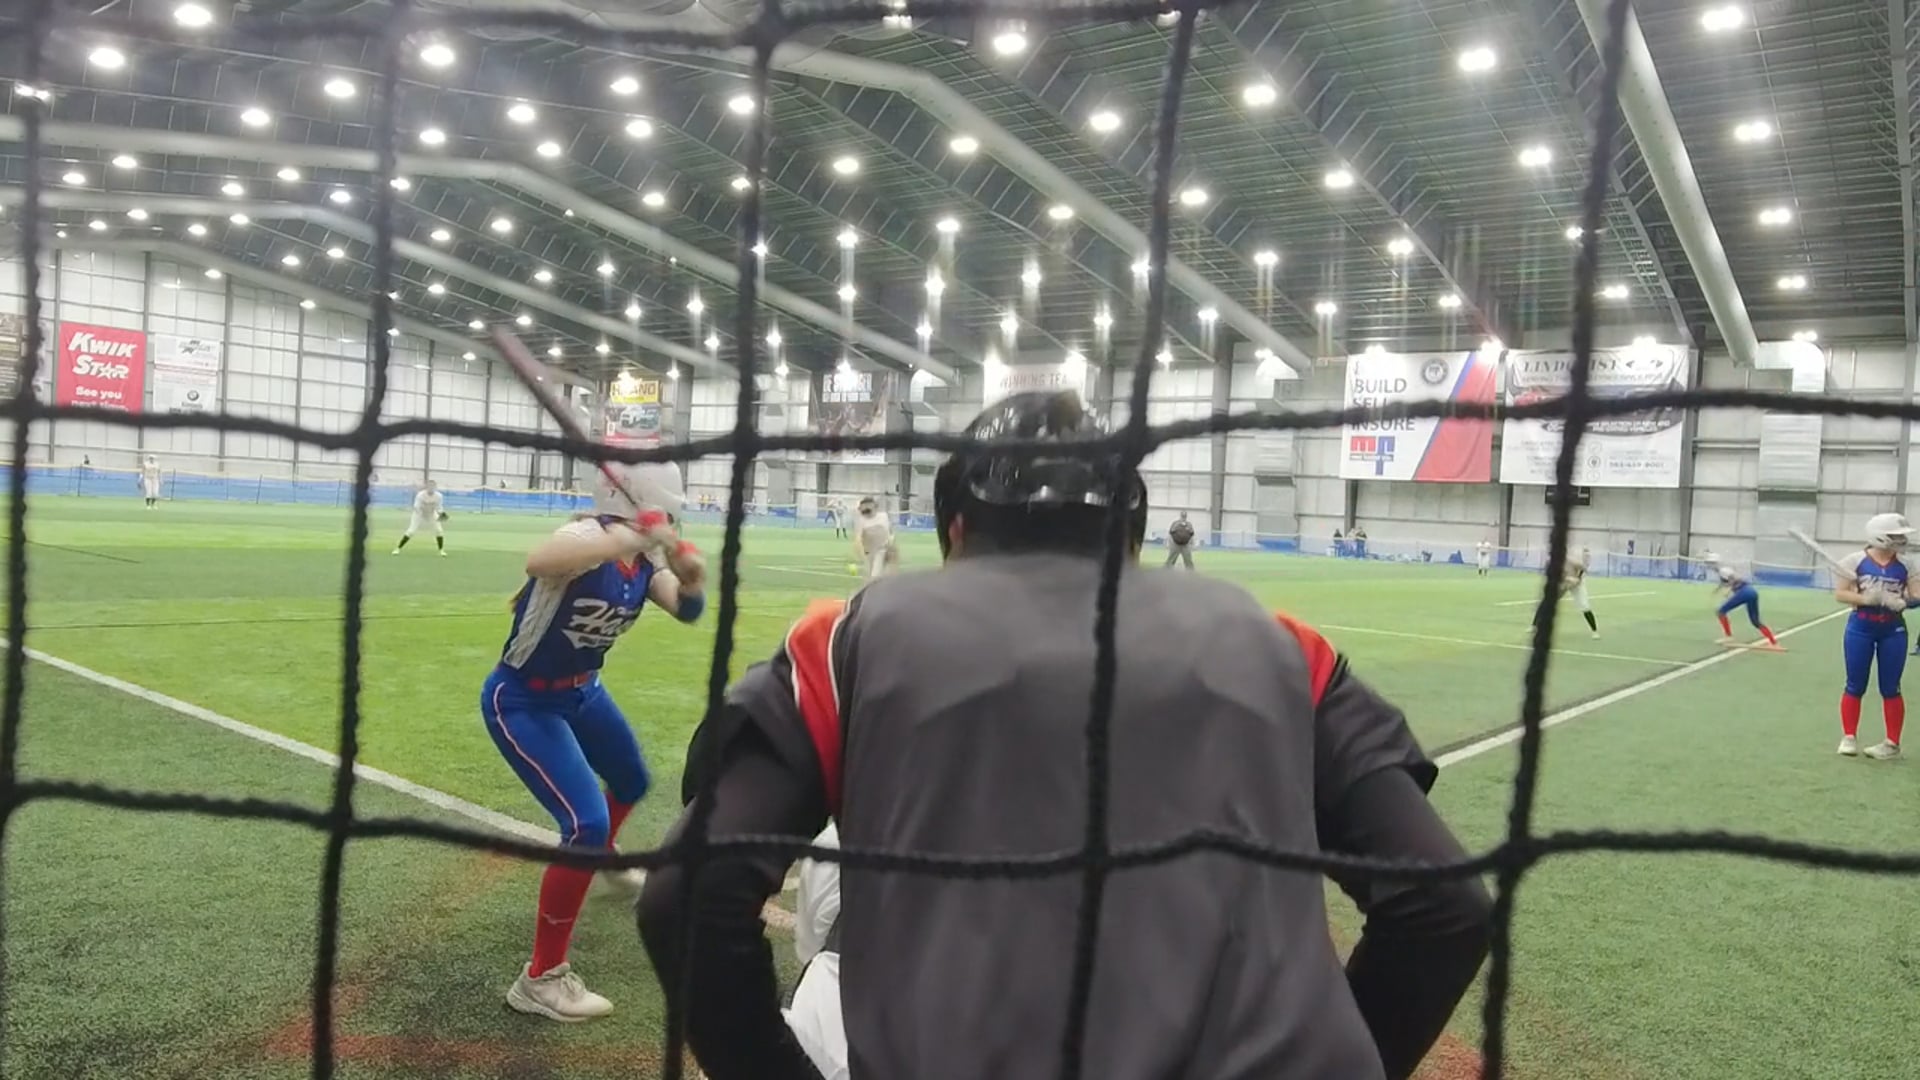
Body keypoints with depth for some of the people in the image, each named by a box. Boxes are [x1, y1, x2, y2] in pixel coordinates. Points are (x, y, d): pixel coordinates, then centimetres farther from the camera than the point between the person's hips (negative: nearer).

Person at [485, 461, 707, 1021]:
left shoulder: (644, 555, -6)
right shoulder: (588, 535, -31)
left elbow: (685, 610, -5)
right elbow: (538, 563, -54)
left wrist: (690, 578, -26)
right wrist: (633, 537, -59)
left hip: (581, 690, 9)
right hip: (523, 702, -9)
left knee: (631, 782, 29)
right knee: (587, 823, -18)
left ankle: (599, 862, 63)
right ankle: (541, 979, -4)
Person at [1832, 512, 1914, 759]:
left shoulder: (1905, 565, 1)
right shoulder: (1856, 561, -6)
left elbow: (1914, 596, -1)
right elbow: (1840, 593, -7)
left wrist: (1900, 602, -22)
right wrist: (1866, 598, -22)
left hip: (1893, 630, 2)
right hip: (1861, 628, -2)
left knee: (1890, 688, 6)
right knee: (1855, 686, 6)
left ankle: (1893, 744, 14)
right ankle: (1848, 737, 17)